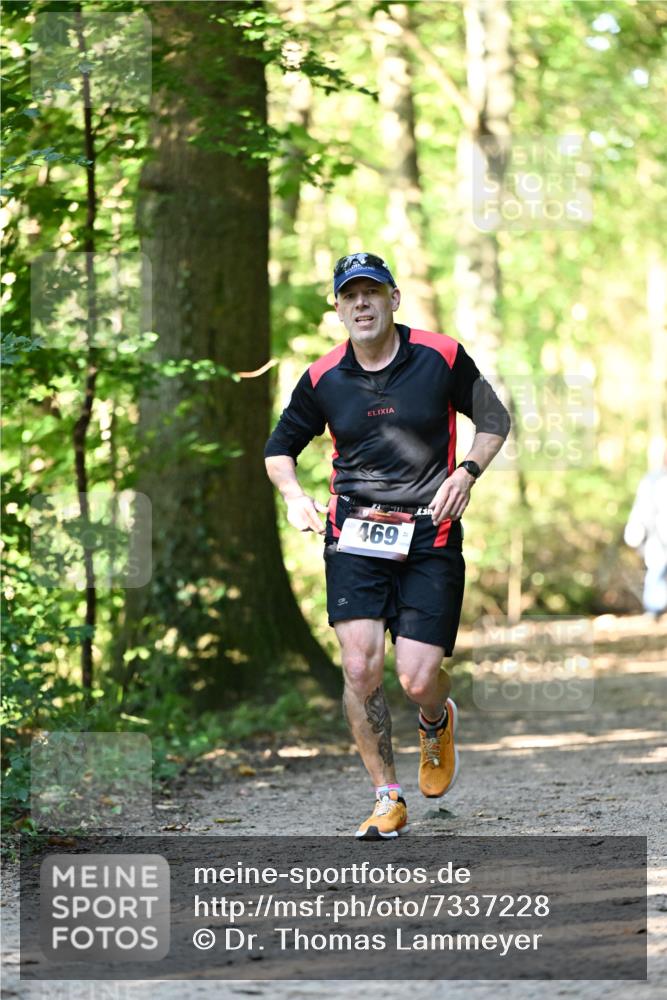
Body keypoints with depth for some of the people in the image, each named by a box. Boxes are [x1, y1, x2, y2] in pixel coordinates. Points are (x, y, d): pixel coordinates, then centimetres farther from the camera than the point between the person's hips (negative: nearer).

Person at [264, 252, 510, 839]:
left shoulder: (442, 358, -3)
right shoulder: (323, 379, 1)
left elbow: (494, 419, 11)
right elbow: (280, 448, 16)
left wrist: (466, 474, -6)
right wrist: (293, 494, -4)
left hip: (430, 534, -1)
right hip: (354, 537, 1)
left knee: (418, 681, -8)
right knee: (361, 669, -14)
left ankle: (438, 723, 31)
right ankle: (388, 798, 2)